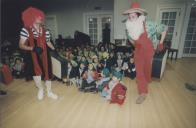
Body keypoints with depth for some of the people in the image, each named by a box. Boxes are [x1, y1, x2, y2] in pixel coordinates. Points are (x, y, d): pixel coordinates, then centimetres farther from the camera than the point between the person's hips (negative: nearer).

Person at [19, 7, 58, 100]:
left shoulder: (45, 31, 1)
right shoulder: (25, 30, -10)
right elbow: (21, 45, -10)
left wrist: (54, 50, 2)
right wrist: (33, 48, -26)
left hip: (44, 55, 3)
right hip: (32, 56, -2)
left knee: (47, 72, 8)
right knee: (36, 73, 8)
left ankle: (49, 92, 29)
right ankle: (40, 89, 39)